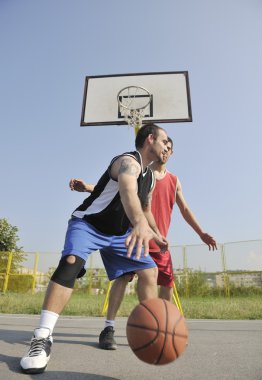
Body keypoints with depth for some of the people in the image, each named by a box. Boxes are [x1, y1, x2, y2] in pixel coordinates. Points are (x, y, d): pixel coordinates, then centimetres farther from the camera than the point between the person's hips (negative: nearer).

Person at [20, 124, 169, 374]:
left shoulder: (150, 176, 6)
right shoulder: (128, 162, -24)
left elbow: (145, 207, 22)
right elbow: (127, 191, -50)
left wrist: (155, 233, 18)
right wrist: (140, 224, -68)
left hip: (119, 232, 8)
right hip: (88, 223, -8)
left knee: (150, 271, 1)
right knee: (71, 261, -34)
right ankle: (42, 338, -25)